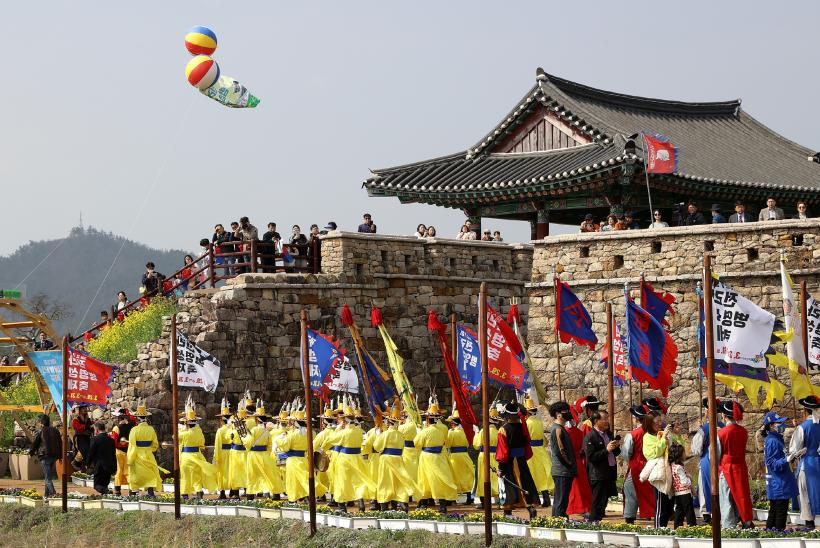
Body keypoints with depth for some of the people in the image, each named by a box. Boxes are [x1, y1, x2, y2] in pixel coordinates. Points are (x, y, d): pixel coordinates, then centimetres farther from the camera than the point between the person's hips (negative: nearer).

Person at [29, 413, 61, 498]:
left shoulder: (40, 432, -6)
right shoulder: (55, 431, 11)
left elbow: (34, 444, 2)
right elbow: (60, 443, 14)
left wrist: (31, 452, 21)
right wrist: (60, 456, 20)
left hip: (45, 456, -6)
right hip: (54, 456, 6)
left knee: (47, 476, -8)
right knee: (49, 475, 17)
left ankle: (53, 493, -24)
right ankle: (46, 494, 22)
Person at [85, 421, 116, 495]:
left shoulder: (95, 439, -10)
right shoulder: (111, 440, 8)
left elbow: (91, 453, -7)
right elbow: (114, 454, 12)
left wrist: (88, 464, 8)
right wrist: (114, 468, 18)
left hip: (99, 467, -5)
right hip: (110, 466, 5)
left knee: (97, 485, -1)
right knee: (105, 485, 17)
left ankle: (105, 491, -28)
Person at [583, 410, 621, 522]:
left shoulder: (608, 434, 16)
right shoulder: (590, 437, -11)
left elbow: (615, 453, 24)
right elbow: (591, 456, -19)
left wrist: (616, 447, 2)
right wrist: (606, 450, -20)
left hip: (609, 474, 8)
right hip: (598, 476, -8)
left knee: (603, 503, 10)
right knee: (597, 504, -5)